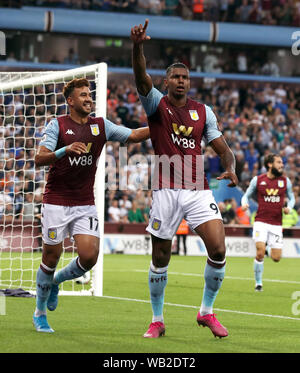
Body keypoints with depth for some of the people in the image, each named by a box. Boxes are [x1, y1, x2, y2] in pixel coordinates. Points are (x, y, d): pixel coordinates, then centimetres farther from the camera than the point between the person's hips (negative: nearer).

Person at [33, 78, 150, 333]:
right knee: (51, 257, 0)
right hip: (56, 202, -3)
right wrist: (65, 150, -31)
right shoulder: (57, 125, -5)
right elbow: (39, 159, -14)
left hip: (85, 204, 4)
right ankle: (40, 313, 19)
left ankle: (56, 282, 21)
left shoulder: (101, 126, 7)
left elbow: (133, 136, 4)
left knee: (89, 256, -10)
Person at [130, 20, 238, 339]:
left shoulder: (203, 112, 12)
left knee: (218, 249, -12)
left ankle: (207, 311, 8)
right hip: (165, 190, -2)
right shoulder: (157, 104, 4)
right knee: (160, 257, 3)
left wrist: (230, 169, -11)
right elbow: (141, 78, -16)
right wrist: (137, 47, -35)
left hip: (198, 189, 2)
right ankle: (157, 321, 18)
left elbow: (222, 148, 12)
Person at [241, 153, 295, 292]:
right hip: (261, 222, -2)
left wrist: (289, 207, -4)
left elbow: (291, 198, 17)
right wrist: (244, 203, -11)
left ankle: (269, 249, 33)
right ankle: (258, 283, 3)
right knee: (260, 254, -16)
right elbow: (247, 195, 11)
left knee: (276, 258, -4)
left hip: (276, 224, 2)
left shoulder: (285, 181, 6)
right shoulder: (257, 180, 1)